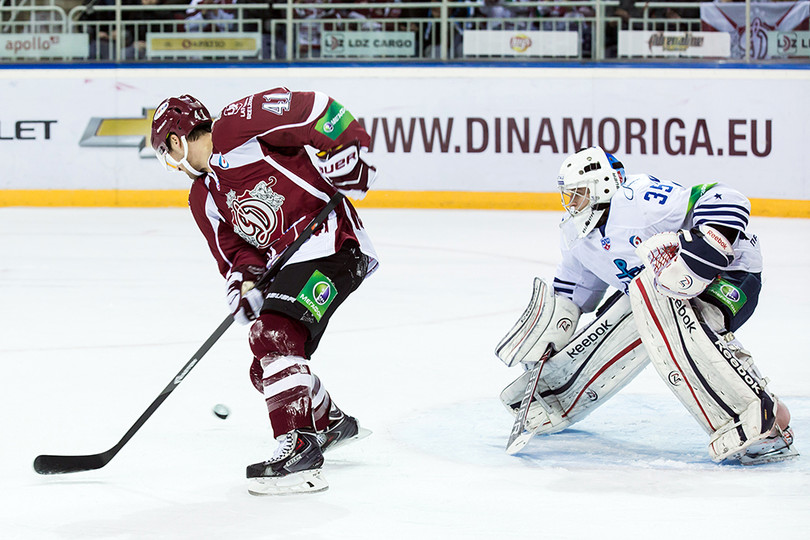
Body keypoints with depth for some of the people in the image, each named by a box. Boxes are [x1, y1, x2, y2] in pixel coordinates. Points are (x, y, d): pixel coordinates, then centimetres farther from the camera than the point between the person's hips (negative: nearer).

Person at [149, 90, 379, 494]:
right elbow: (233, 249, 11)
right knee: (267, 368, 13)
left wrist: (346, 148, -17)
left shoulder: (236, 127, -7)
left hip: (330, 243, -10)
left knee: (273, 336, -24)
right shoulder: (204, 200, 18)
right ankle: (330, 424, 37)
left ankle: (299, 450, -26)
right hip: (286, 263, 10)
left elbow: (310, 108, -11)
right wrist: (245, 278, -9)